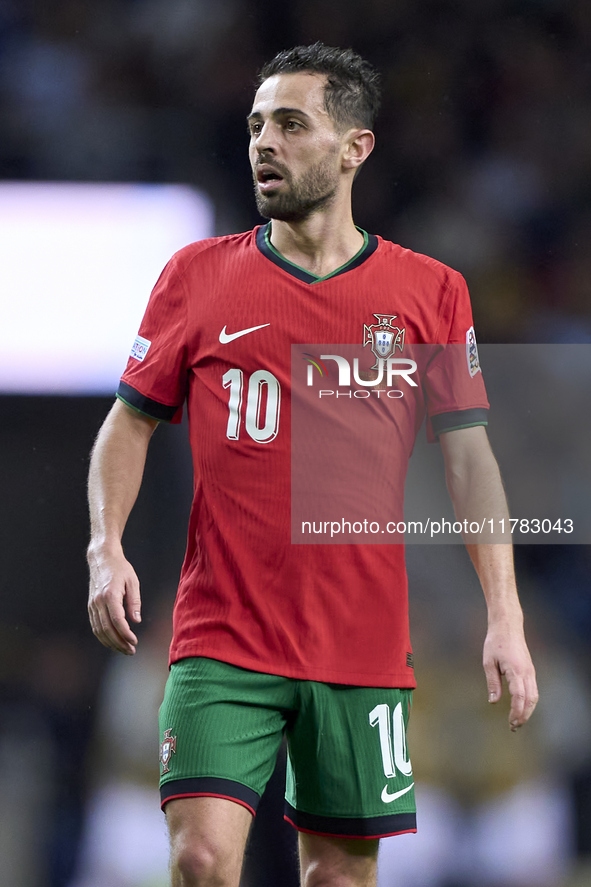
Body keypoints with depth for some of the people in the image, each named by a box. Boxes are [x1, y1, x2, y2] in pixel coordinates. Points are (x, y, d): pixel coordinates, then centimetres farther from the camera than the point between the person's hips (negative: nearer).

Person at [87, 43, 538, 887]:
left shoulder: (430, 293, 3)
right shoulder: (199, 276, 4)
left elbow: (469, 458, 3)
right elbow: (130, 422, 9)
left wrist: (504, 617, -5)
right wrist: (106, 549, -8)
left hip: (365, 651, 1)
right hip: (222, 638, -1)